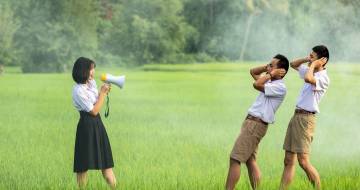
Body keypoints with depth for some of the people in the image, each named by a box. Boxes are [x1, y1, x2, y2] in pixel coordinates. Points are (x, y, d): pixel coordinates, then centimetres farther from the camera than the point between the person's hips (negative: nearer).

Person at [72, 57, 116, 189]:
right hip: (87, 126, -8)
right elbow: (94, 111, -14)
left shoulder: (92, 82, 9)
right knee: (84, 165, -1)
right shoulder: (78, 90, -16)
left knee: (105, 162, 7)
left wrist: (104, 92, 5)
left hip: (97, 124, 8)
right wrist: (102, 93, -8)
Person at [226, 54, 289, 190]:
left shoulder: (280, 87, -14)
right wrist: (267, 68, 12)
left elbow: (256, 85, -24)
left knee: (235, 159, -11)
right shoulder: (270, 82, 15)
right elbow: (253, 72, 28)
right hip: (251, 122, 10)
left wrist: (271, 74, -11)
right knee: (250, 160, 8)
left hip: (256, 124, -10)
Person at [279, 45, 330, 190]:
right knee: (288, 160, 7)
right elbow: (293, 64, 32)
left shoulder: (323, 78, -12)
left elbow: (308, 79, -34)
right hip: (296, 116, 9)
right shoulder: (312, 73, 16)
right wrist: (306, 59, 13)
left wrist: (313, 64, -15)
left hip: (306, 118, -9)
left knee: (303, 161, -14)